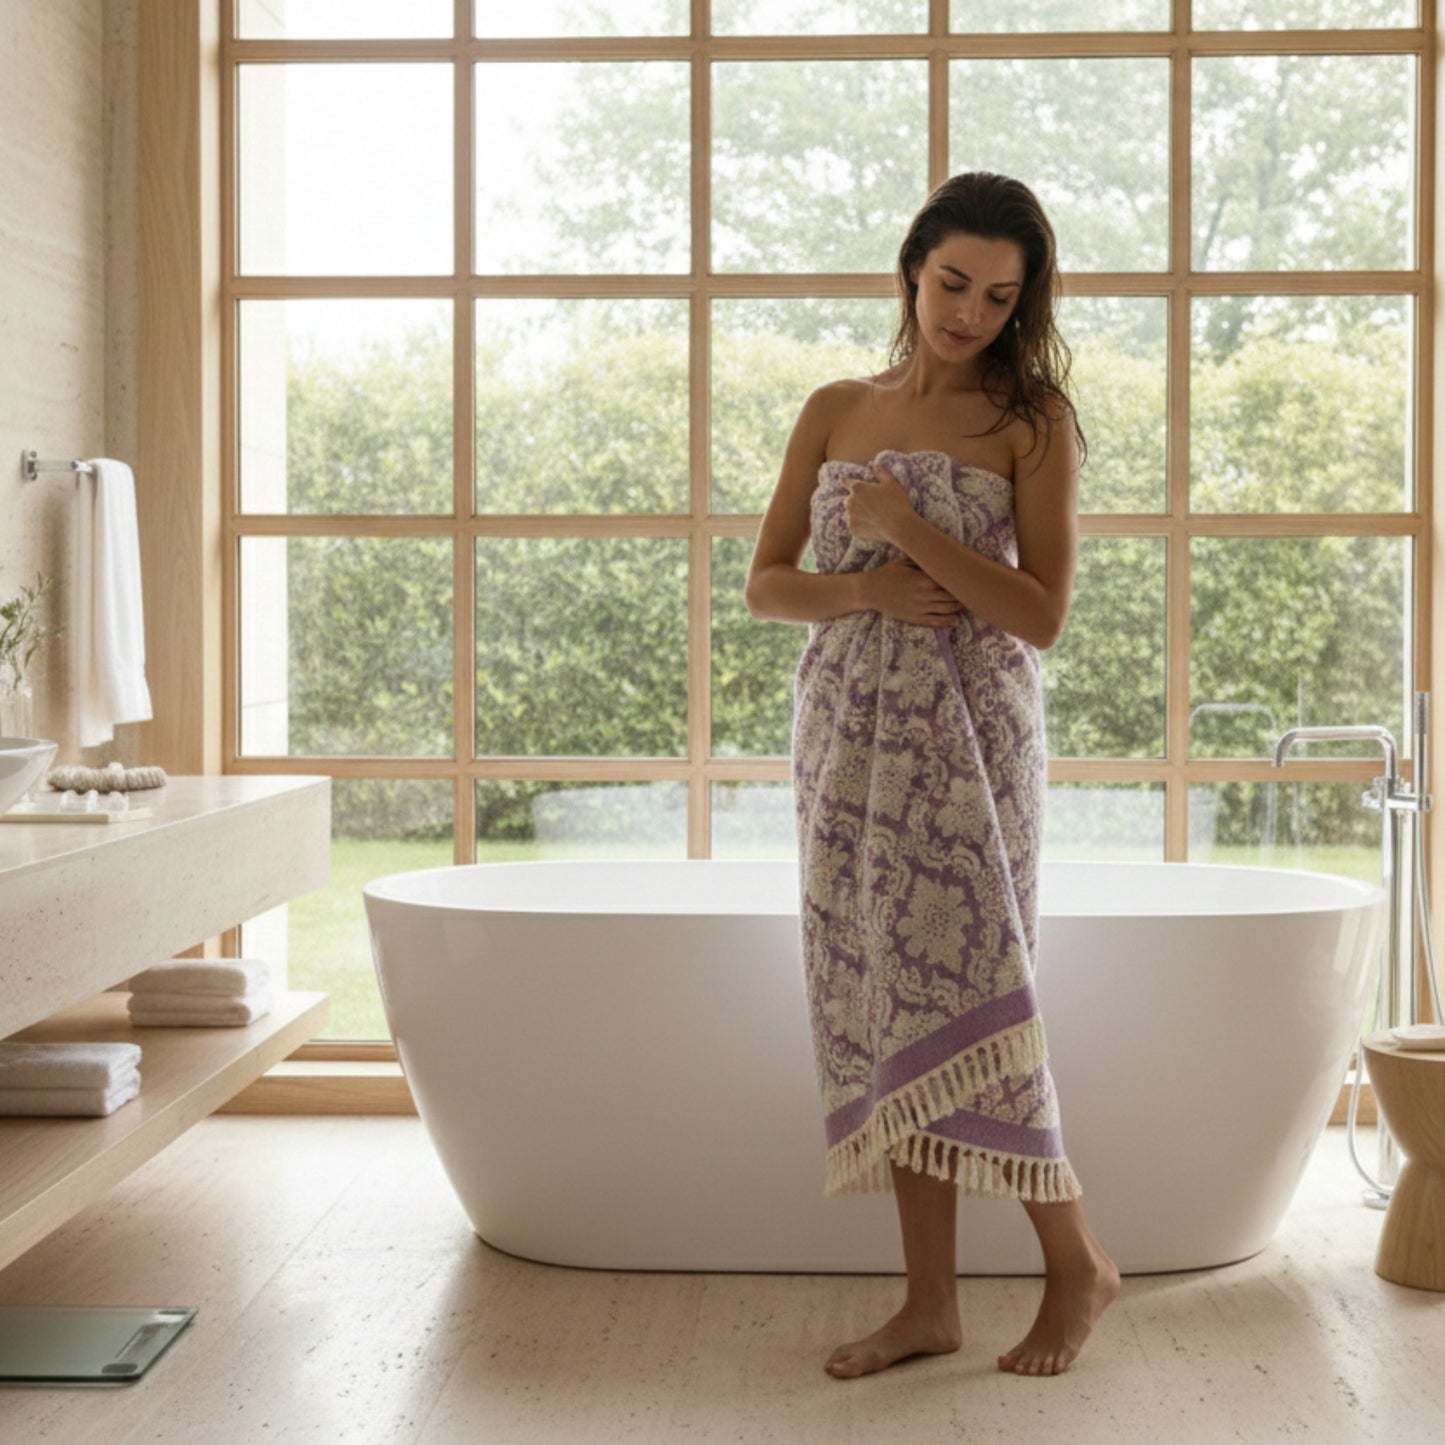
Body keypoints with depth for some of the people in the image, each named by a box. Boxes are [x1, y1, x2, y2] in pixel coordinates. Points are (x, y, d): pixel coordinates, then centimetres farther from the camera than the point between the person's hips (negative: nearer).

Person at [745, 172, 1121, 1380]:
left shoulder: (1032, 418, -1)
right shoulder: (835, 412, 11)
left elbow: (1044, 615, -9)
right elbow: (764, 587, 8)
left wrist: (905, 528, -14)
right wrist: (872, 592, -10)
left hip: (969, 737, -4)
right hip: (849, 736, 4)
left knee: (961, 994, -6)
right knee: (884, 1003, 4)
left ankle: (1078, 1260, 16)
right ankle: (931, 1301, 13)